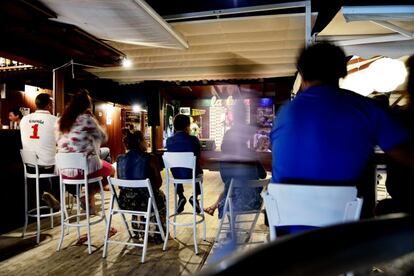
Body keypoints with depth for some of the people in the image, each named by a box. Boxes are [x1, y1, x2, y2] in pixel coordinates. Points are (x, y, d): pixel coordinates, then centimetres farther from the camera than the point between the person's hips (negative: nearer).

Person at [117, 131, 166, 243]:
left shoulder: (120, 159, -1)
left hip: (124, 202, 4)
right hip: (145, 202, -4)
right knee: (161, 195, 30)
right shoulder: (150, 158, -13)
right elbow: (159, 182, -5)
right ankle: (159, 234, 41)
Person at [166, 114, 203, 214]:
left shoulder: (169, 141, -7)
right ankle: (195, 197, 21)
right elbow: (198, 158, 2)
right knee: (199, 171, 35)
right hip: (191, 174, -2)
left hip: (176, 175, 2)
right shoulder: (193, 139, -14)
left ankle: (181, 197, 29)